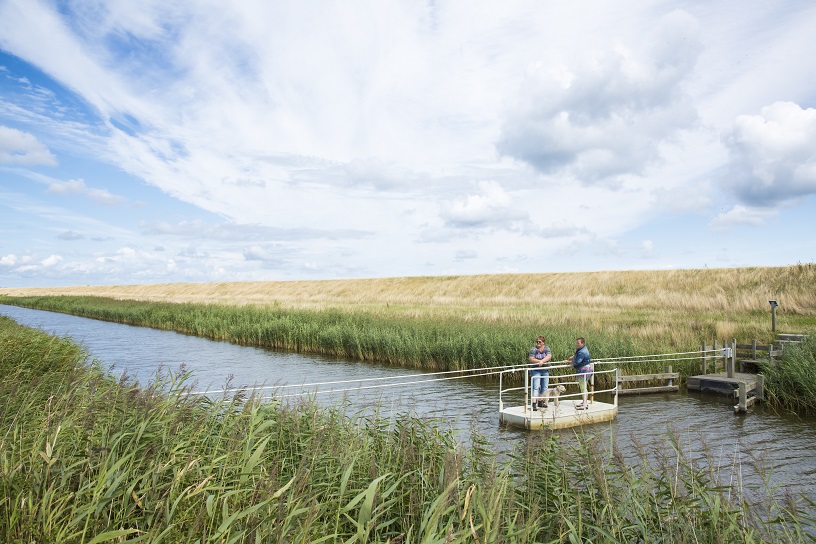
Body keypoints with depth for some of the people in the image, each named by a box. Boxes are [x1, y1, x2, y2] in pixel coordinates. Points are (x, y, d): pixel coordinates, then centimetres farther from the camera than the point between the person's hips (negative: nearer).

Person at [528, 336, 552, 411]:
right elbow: (530, 359, -13)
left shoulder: (547, 349, 4)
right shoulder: (533, 349, -5)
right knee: (536, 387, -12)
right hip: (536, 370, -5)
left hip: (545, 370, 5)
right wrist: (539, 361, -22)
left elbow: (549, 356, -12)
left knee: (544, 387, 11)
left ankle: (540, 402, 25)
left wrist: (542, 361, -26)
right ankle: (534, 404, -16)